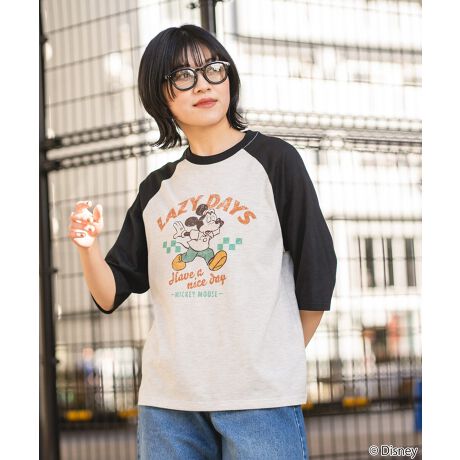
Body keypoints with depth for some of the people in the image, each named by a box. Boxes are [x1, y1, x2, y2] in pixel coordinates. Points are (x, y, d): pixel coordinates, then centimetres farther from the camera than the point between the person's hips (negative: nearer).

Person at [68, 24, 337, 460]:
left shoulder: (272, 160, 2)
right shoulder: (156, 189, 14)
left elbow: (315, 272, 1)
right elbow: (110, 296, 12)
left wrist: (281, 361, 6)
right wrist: (87, 246, -7)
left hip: (261, 396, -4)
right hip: (165, 398, 4)